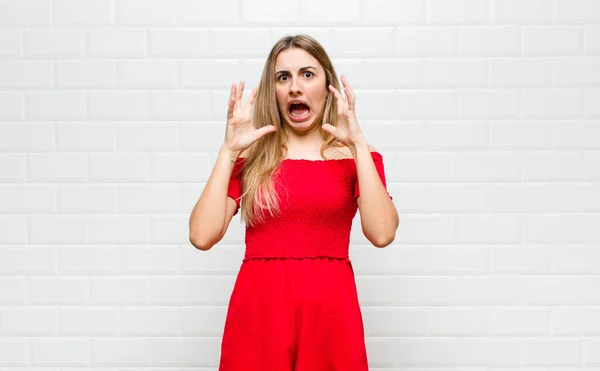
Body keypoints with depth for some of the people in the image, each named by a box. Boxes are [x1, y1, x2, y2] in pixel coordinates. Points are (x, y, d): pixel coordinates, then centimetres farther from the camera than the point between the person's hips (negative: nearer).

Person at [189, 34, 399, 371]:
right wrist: (229, 150, -8)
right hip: (258, 308, 1)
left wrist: (358, 144, -12)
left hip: (330, 309, 0)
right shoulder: (250, 157, 5)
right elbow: (202, 236, -7)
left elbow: (382, 234, -12)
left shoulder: (355, 155, 4)